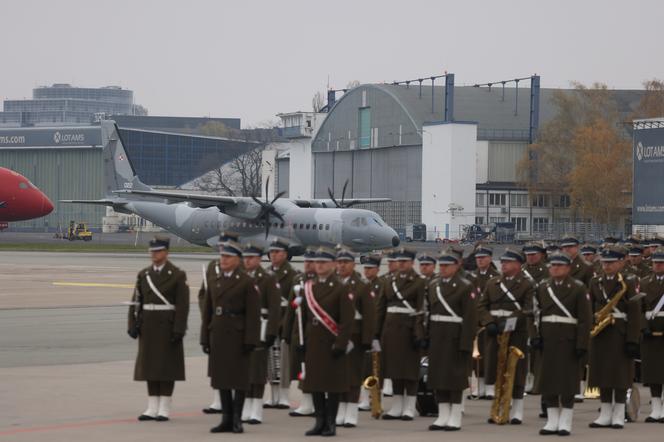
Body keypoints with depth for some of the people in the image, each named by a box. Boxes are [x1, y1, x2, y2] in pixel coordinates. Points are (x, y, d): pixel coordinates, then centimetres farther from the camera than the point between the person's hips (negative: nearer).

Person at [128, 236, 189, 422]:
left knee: (167, 366, -2)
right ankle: (152, 408, 11)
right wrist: (133, 325, 1)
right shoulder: (143, 275, 9)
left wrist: (178, 330, -16)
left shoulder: (177, 275, -5)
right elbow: (136, 302, 9)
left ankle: (164, 409, 2)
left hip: (167, 326, -5)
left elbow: (183, 305, -10)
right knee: (150, 365, 6)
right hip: (148, 326, 5)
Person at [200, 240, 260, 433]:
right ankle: (226, 419, 12)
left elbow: (253, 314, -8)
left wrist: (250, 340, -14)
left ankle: (237, 419, 6)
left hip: (238, 336, -5)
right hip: (218, 336, 5)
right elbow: (207, 310, 13)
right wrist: (205, 338, 9)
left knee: (239, 378, 0)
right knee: (221, 377, 6)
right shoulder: (213, 279, 12)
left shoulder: (247, 282, -5)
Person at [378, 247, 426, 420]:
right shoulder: (390, 281, 12)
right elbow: (382, 308, 12)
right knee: (394, 367, 8)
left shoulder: (418, 282, -4)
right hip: (391, 328, 5)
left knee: (410, 367, -1)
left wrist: (419, 334, -16)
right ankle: (397, 407, 14)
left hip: (409, 327, -5)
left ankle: (409, 408, 4)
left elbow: (421, 310, -9)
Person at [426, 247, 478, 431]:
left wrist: (465, 344, -17)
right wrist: (426, 337, 10)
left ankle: (455, 418, 6)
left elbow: (470, 318, -12)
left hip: (455, 338, -6)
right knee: (437, 376, 7)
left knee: (454, 376, -1)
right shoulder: (433, 285, 12)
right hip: (436, 338, 6)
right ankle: (443, 416, 15)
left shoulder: (465, 287, -8)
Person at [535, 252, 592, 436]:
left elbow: (585, 319, -7)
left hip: (569, 340, -4)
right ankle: (552, 422, 13)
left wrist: (582, 344, -13)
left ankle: (565, 423, 5)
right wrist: (536, 337, -1)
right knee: (548, 381, 5)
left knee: (568, 381, -1)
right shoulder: (542, 287, 10)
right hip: (548, 340, 4)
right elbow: (537, 314, 10)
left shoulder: (578, 288, -3)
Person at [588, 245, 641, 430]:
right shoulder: (596, 282, 10)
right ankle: (605, 414, 14)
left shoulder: (628, 282, -5)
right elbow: (590, 309, 14)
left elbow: (634, 313, -9)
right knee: (602, 372, 6)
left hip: (620, 333, -5)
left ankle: (619, 415, 6)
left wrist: (632, 340, -14)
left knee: (620, 373, -1)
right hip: (600, 334, 5)